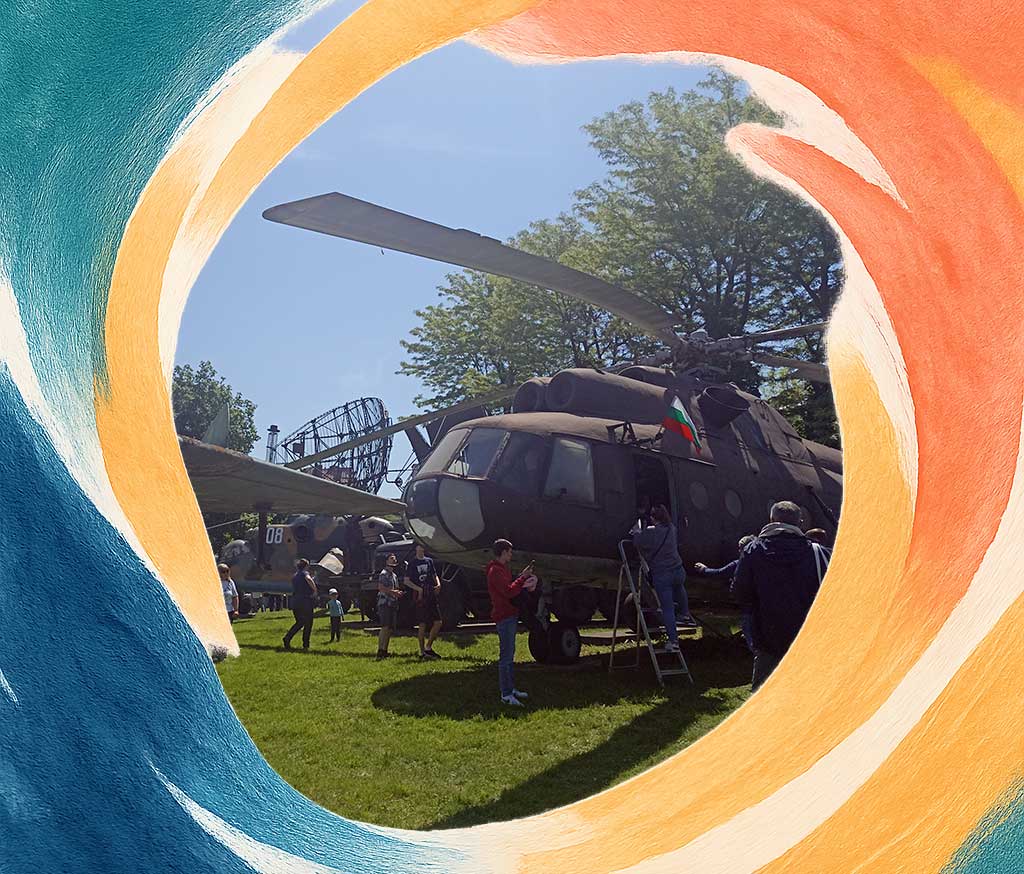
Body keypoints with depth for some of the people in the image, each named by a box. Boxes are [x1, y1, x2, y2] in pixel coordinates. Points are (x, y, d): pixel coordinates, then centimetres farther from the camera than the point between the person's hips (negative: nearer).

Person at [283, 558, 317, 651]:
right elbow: (308, 579, -29)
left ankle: (287, 638, 0)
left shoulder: (294, 576, 17)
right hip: (305, 601, -6)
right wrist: (315, 590, -18)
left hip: (295, 601, 6)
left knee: (299, 622, 18)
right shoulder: (305, 573, -4)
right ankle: (305, 645, 9)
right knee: (308, 624, 7)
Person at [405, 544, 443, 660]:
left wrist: (438, 584, 0)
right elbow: (406, 581, -2)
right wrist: (419, 589, -15)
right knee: (422, 625, -2)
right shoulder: (412, 564, -1)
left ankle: (428, 647, 11)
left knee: (438, 622, -1)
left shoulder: (429, 561, 14)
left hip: (432, 595, 5)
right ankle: (422, 652, 6)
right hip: (421, 597, -5)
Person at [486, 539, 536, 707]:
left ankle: (511, 689, 25)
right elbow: (509, 591, -24)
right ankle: (506, 695, -6)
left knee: (509, 655, 17)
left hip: (510, 616, 11)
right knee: (506, 656, -9)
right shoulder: (495, 571, -15)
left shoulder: (501, 569, 19)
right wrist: (523, 577, -16)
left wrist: (524, 583, 3)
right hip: (504, 617, -11)